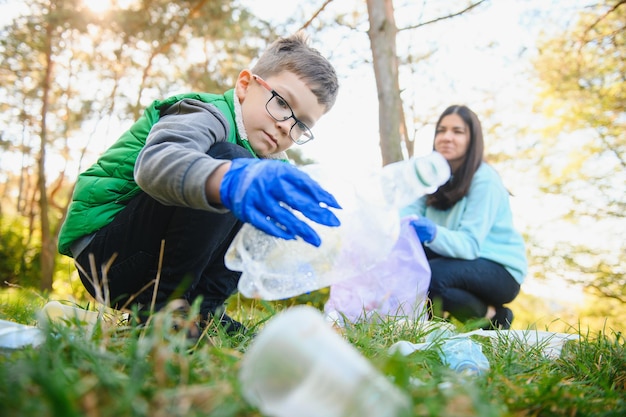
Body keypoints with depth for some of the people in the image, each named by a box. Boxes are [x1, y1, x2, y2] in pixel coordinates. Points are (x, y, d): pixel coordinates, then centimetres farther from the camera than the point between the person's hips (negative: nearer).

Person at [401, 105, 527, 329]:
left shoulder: (485, 180, -18)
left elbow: (470, 243, -27)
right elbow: (410, 210, -11)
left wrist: (433, 234, -46)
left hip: (500, 271, -6)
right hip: (459, 258, 6)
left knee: (428, 276, -31)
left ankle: (492, 316, -6)